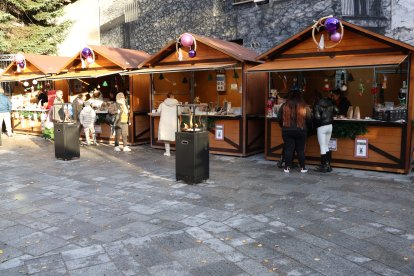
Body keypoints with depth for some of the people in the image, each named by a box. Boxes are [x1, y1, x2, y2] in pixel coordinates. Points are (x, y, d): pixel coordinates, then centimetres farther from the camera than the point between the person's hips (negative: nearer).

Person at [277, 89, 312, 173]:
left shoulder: (284, 106, -4)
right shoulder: (304, 107, -7)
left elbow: (279, 118, 2)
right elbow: (309, 120, -2)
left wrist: (283, 127, 17)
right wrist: (306, 127, 15)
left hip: (287, 131, 1)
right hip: (301, 131, 0)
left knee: (288, 149, 6)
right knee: (300, 149, 9)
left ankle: (287, 167, 8)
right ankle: (302, 167, 15)